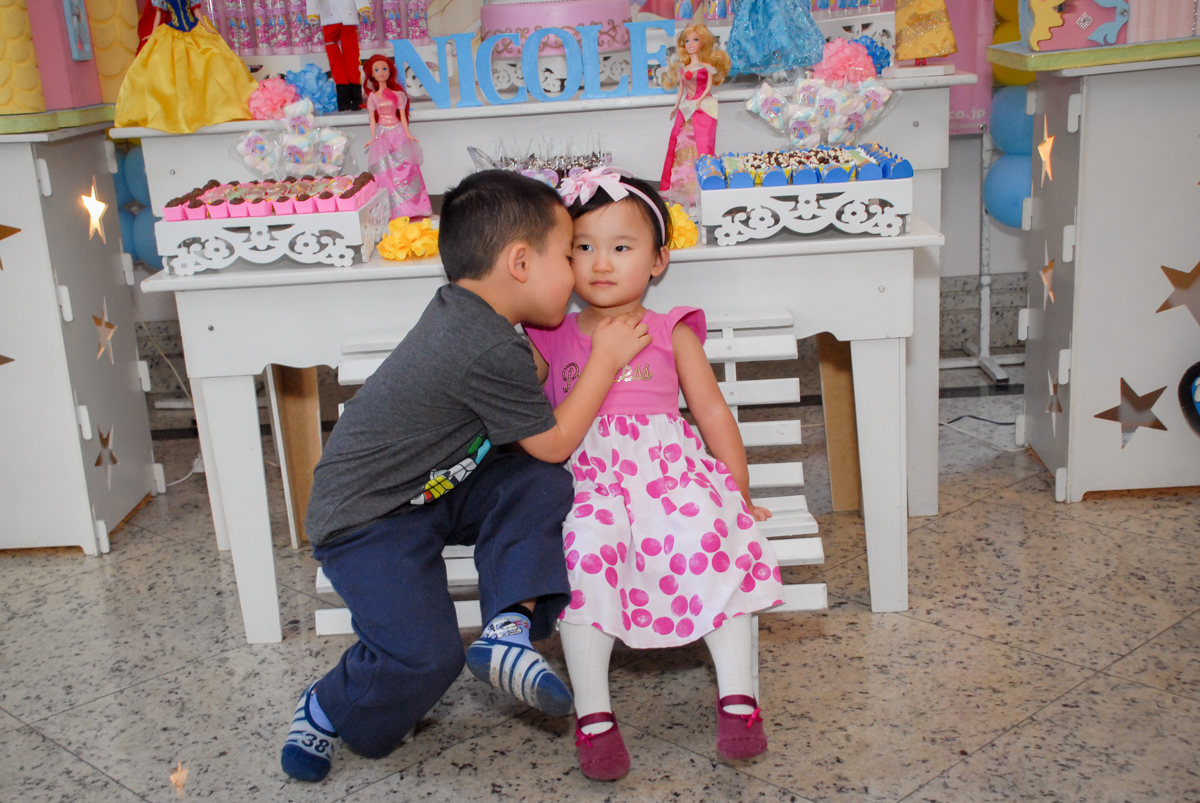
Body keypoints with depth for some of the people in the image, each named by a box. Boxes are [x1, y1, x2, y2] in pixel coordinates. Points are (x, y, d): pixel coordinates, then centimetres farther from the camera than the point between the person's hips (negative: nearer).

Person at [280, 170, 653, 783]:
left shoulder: (459, 309, 1)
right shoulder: (492, 352, -28)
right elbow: (554, 442, -14)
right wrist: (607, 358, -7)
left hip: (433, 491, 9)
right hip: (365, 519, -9)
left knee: (540, 485, -7)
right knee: (425, 657, -18)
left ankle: (509, 627, -9)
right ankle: (326, 714, 10)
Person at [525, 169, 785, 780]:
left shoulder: (671, 333, 15)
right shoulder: (551, 339, 17)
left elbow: (713, 412, 14)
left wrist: (741, 495, 6)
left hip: (668, 465, 0)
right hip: (586, 473, 0)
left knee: (713, 534, -30)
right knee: (585, 549, -33)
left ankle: (737, 696, -21)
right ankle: (593, 715, -25)